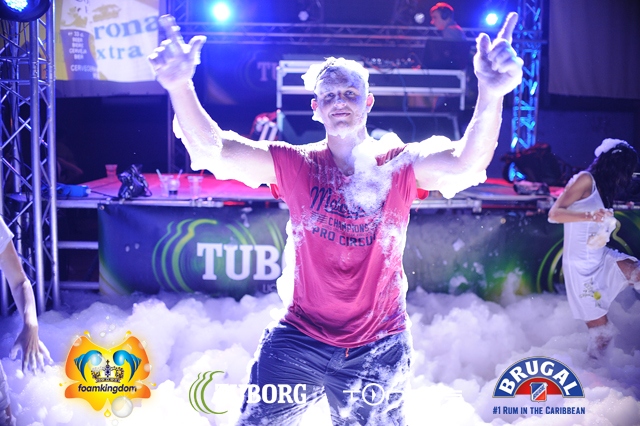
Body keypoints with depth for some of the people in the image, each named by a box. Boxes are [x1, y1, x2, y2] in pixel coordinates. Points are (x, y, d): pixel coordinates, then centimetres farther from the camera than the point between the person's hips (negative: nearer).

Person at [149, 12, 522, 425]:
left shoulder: (399, 165, -7)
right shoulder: (294, 165, -5)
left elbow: (465, 164, -25)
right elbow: (211, 150, -16)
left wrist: (491, 94, -44)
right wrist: (180, 86, -34)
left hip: (379, 349, 0)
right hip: (298, 341, 0)